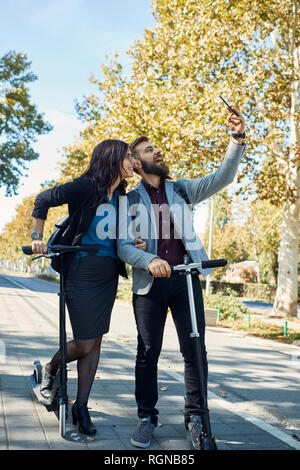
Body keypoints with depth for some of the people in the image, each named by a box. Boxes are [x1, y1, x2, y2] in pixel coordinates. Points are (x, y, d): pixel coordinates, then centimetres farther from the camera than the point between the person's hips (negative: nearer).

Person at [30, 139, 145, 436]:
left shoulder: (121, 197, 10)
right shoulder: (87, 187, -11)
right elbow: (43, 200, -7)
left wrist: (134, 245, -2)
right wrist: (37, 238, -10)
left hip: (108, 275, 7)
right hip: (82, 272, -6)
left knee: (95, 343, 8)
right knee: (84, 344, -4)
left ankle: (81, 407, 20)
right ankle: (49, 370, 28)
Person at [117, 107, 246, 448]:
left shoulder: (181, 190, 13)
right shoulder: (131, 200, 7)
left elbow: (222, 178, 2)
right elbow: (123, 245, -2)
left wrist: (237, 139, -10)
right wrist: (149, 261, -22)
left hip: (185, 277, 2)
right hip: (149, 281, -1)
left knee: (194, 350, 1)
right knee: (148, 352, 4)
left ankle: (195, 417, 15)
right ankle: (146, 417, 18)